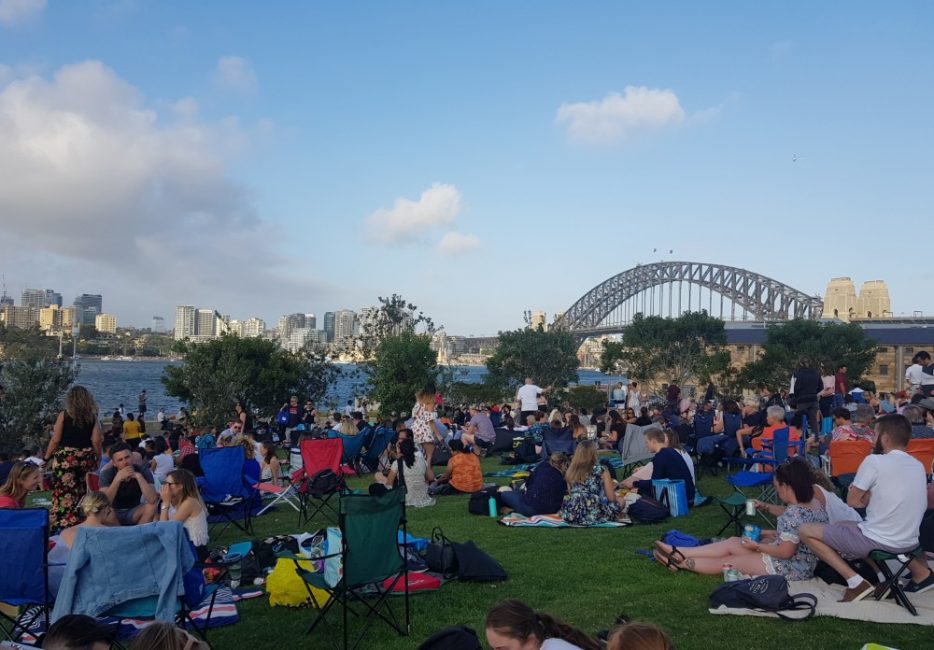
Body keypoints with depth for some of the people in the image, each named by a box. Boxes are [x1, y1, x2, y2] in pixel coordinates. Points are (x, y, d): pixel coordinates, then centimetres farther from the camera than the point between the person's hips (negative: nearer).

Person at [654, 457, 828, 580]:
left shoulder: (794, 513, -29)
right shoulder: (816, 504, 1)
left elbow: (785, 552, -28)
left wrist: (757, 546, -14)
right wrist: (771, 534, 10)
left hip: (790, 569, -9)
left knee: (727, 561, 6)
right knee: (732, 542, 10)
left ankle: (680, 563, 20)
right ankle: (679, 553, 14)